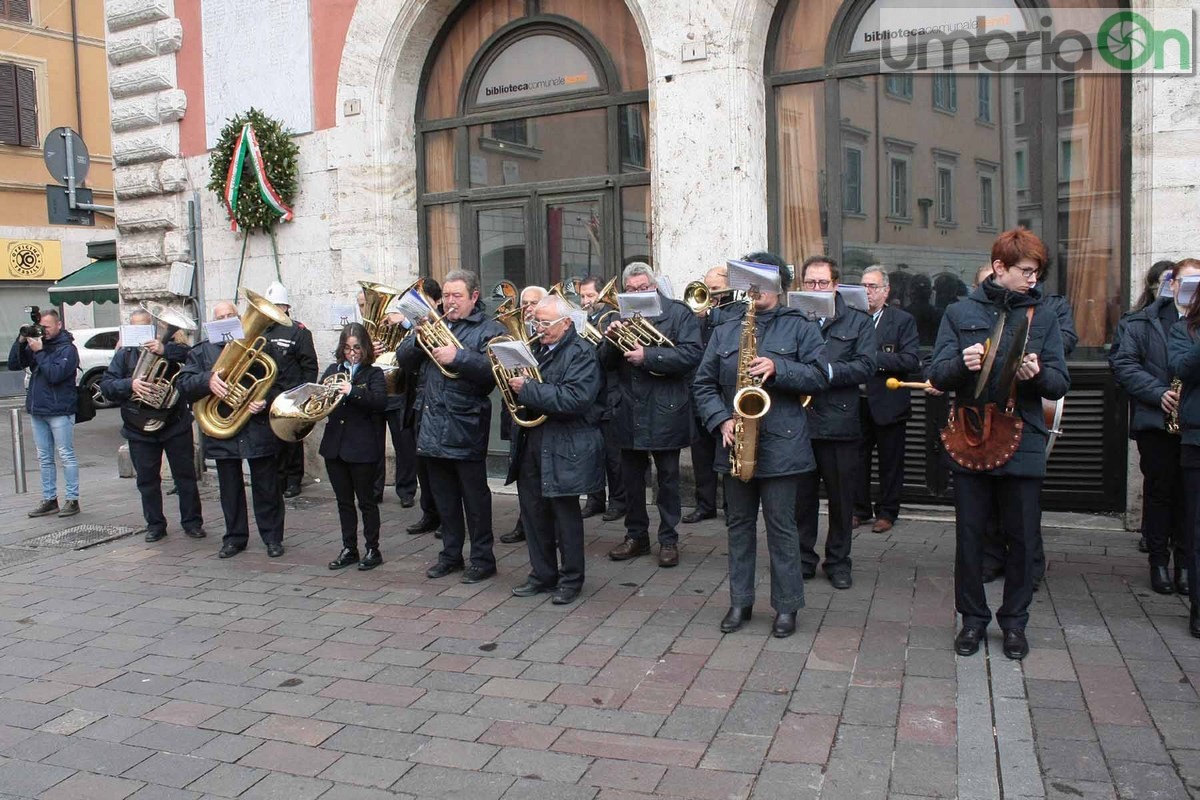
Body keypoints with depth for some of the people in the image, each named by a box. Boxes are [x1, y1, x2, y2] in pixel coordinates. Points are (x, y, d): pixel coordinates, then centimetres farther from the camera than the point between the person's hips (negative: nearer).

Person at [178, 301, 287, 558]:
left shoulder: (262, 346, 4)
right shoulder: (201, 351, 9)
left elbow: (280, 382, 0)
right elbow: (183, 383, -3)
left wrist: (266, 402, -18)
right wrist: (207, 380, -23)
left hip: (258, 429, -2)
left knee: (267, 487, 5)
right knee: (230, 488, 12)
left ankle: (272, 537, 17)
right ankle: (235, 537, 24)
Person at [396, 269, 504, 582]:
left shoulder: (489, 329, -4)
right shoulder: (433, 325, 13)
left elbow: (493, 371, -20)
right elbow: (403, 360, 9)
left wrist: (458, 357, -27)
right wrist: (418, 338, -9)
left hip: (467, 428, -6)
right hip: (433, 425, 6)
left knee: (475, 497, 3)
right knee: (444, 497, 15)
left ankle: (483, 559, 14)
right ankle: (451, 554, 28)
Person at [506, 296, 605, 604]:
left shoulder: (581, 353, -11)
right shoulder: (535, 348, 11)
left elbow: (575, 399, -24)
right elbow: (517, 381, 20)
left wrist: (527, 389, -23)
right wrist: (512, 379, -4)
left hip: (565, 447, -7)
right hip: (530, 442, 7)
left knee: (565, 513, 5)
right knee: (533, 509, 13)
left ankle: (571, 578, 19)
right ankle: (542, 574, 27)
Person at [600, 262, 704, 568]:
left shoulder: (679, 314, -5)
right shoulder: (621, 317, 10)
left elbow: (690, 354, -18)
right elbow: (606, 362, 6)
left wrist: (647, 356, -22)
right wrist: (611, 339, -14)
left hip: (665, 412, -4)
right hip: (629, 413, 5)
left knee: (668, 479, 7)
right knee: (631, 478, 13)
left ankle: (668, 540, 19)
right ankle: (636, 536, 27)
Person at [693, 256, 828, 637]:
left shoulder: (799, 327, 2)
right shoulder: (725, 329, 10)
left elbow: (819, 375, -7)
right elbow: (704, 383, 8)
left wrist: (777, 369, -21)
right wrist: (721, 420, -8)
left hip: (781, 444, -4)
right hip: (735, 441, 4)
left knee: (781, 527, 2)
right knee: (739, 523, 11)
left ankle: (787, 606, 15)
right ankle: (740, 601, 23)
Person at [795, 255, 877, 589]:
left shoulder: (858, 322, 6)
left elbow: (865, 367, -6)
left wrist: (828, 371, -18)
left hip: (839, 423, -1)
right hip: (798, 421, 1)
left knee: (841, 497, 8)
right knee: (801, 496, 9)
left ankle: (838, 561, 22)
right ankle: (802, 560, 23)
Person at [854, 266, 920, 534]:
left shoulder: (903, 320, -2)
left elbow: (912, 361, -13)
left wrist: (875, 357, -19)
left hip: (888, 404, -3)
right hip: (857, 403, 3)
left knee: (890, 461, 7)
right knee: (857, 460, 9)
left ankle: (887, 512, 18)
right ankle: (860, 510, 22)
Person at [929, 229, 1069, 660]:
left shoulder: (1043, 316, 6)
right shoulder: (960, 313, 3)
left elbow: (1061, 382, 2)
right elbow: (937, 375, -1)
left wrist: (1038, 374, -20)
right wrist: (962, 363, -22)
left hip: (1023, 445, 1)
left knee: (1022, 538, 8)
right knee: (969, 536, 7)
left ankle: (1014, 621, 24)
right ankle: (973, 617, 23)